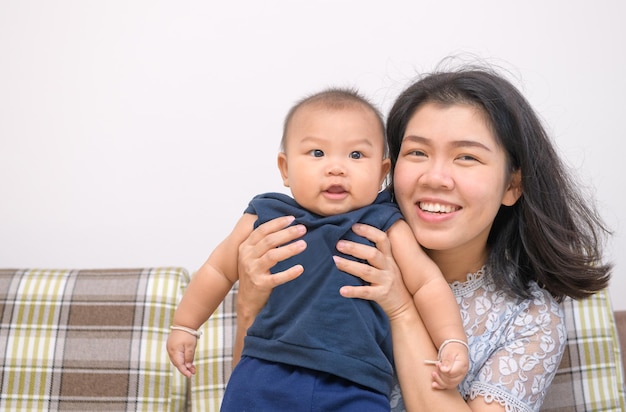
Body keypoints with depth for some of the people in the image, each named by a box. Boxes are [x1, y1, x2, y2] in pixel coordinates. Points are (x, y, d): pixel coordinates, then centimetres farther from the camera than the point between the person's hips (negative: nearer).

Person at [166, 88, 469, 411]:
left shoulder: (385, 227, 1)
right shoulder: (265, 219, 4)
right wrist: (184, 325, 24)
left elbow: (428, 284, 3)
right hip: (265, 376, 2)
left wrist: (452, 342, -9)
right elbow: (219, 270, 17)